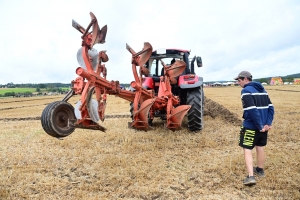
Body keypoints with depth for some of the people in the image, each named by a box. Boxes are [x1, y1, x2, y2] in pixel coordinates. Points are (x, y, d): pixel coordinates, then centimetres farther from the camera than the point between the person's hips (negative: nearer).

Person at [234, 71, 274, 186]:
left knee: (247, 150, -1)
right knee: (260, 148, 21)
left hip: (251, 126, -8)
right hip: (263, 126, 8)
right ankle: (260, 170, 37)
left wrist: (260, 126, -18)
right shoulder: (262, 90, 11)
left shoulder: (246, 91, -14)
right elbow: (270, 107, 6)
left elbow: (252, 110, -24)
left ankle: (250, 176, -6)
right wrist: (268, 123, -2)